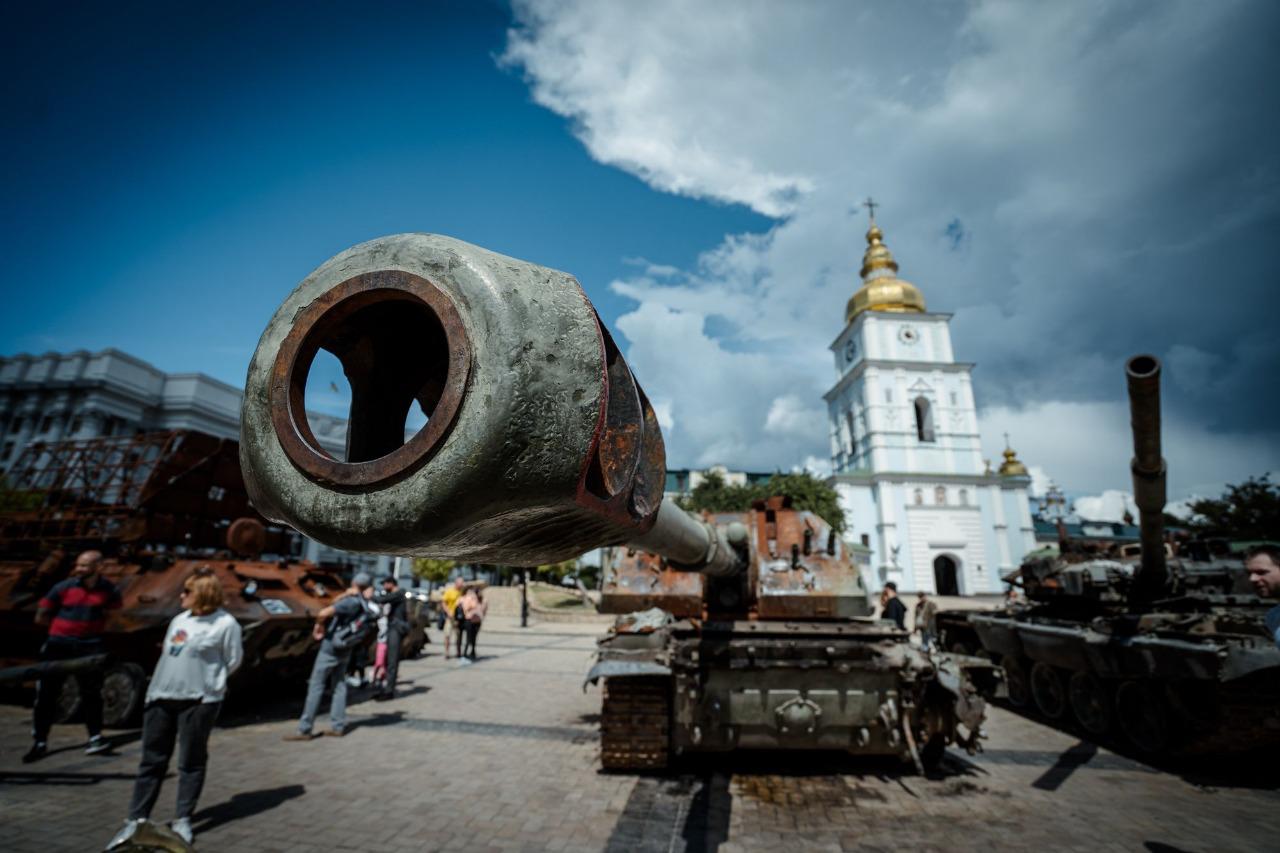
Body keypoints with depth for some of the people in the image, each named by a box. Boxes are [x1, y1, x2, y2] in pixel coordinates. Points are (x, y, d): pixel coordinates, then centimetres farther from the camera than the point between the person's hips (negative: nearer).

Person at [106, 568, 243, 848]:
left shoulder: (225, 623, -12)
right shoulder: (180, 619, 11)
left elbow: (233, 661, -6)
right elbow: (168, 654, 20)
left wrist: (205, 680, 2)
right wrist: (170, 681, 9)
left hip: (198, 701, -6)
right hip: (160, 697, 6)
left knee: (191, 762, 5)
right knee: (152, 760, 13)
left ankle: (182, 820, 19)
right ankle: (136, 819, 25)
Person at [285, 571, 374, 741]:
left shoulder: (351, 602, -22)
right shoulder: (364, 604, 3)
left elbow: (323, 614, -30)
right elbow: (336, 604, 17)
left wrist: (319, 626, -10)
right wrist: (346, 595, 0)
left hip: (330, 647, -8)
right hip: (345, 650, 8)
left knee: (316, 687, 2)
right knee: (339, 686, 13)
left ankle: (304, 730, 8)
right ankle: (338, 727, 16)